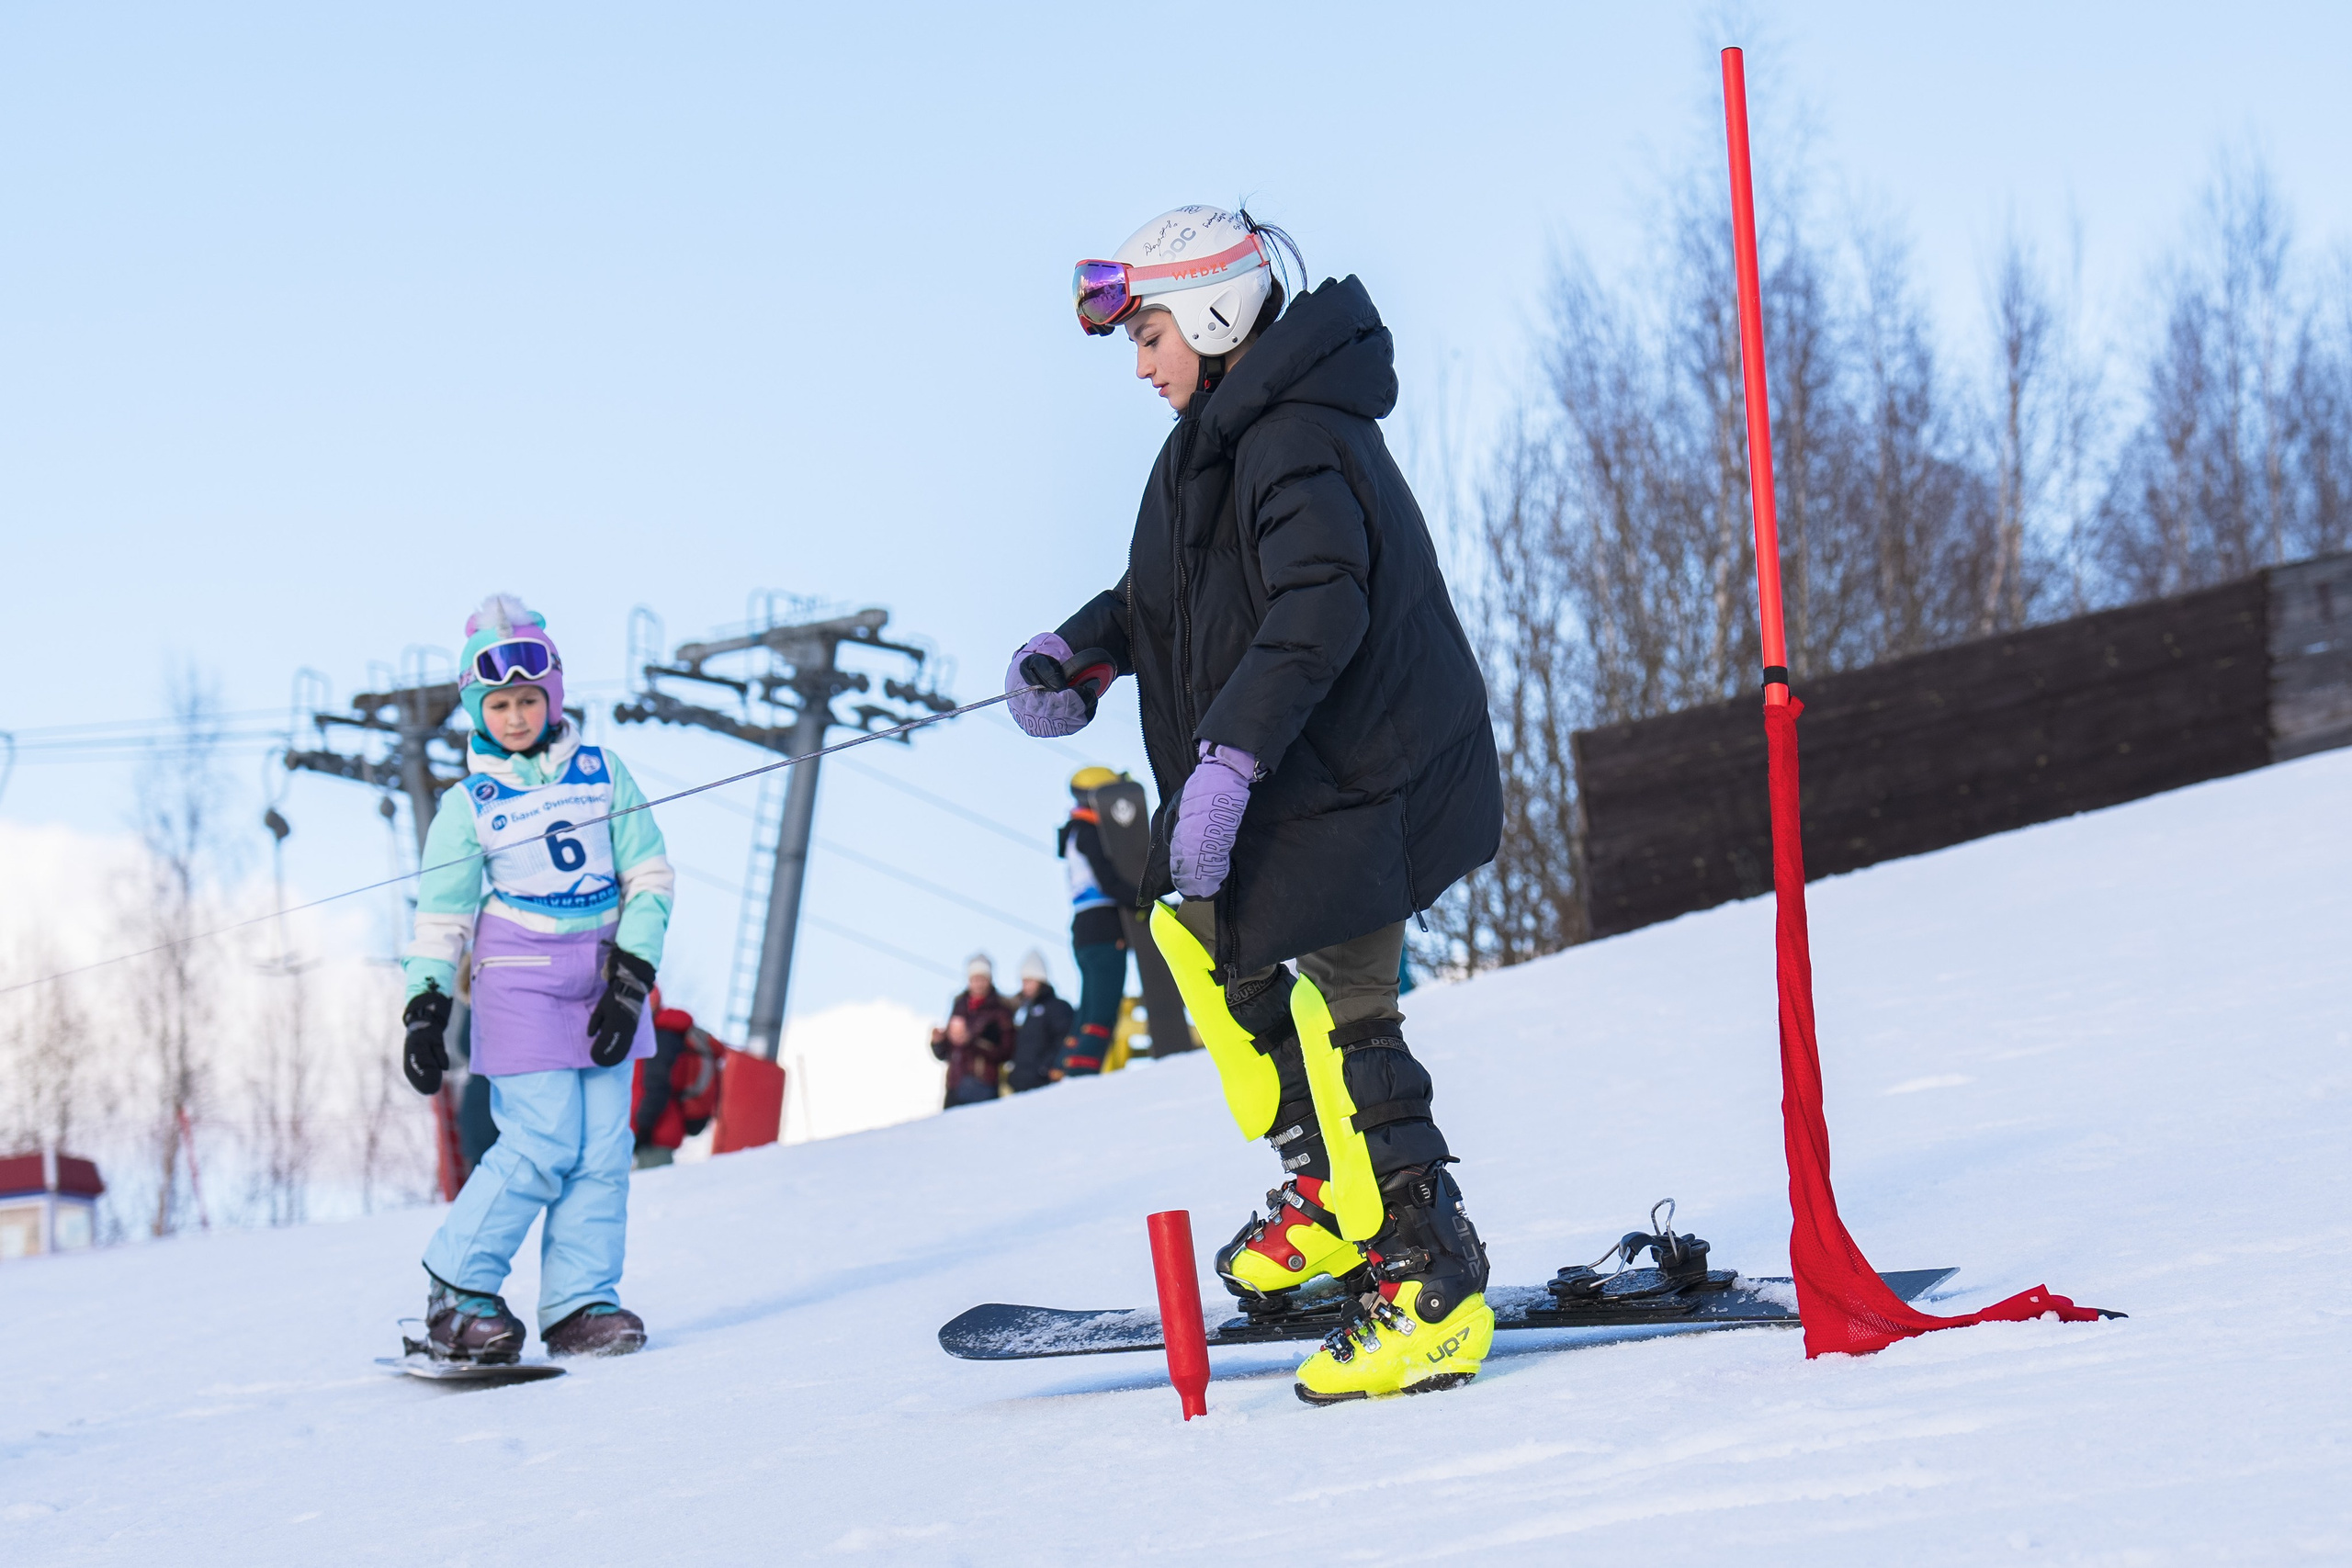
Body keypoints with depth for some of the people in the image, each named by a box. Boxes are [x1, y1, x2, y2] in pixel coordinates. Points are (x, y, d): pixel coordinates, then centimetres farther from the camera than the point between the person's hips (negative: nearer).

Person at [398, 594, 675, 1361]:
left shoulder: (602, 774, 5)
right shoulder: (468, 803, 1)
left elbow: (649, 879, 4)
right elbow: (440, 917, 4)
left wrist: (631, 980, -5)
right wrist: (425, 1009, -4)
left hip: (605, 979, 3)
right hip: (520, 982, -3)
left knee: (604, 1146, -1)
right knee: (545, 1143, -12)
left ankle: (581, 1305, 5)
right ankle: (456, 1290, 0)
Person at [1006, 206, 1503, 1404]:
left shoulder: (1297, 438, -18)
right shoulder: (1229, 434, 14)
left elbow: (1318, 610, -30)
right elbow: (1171, 588, 22)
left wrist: (1228, 756, -34)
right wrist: (1078, 650, 5)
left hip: (1369, 776, -11)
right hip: (1295, 775, 11)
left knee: (1334, 1010, -12)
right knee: (1193, 925, 20)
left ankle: (1429, 1287, -9)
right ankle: (1325, 1189, 25)